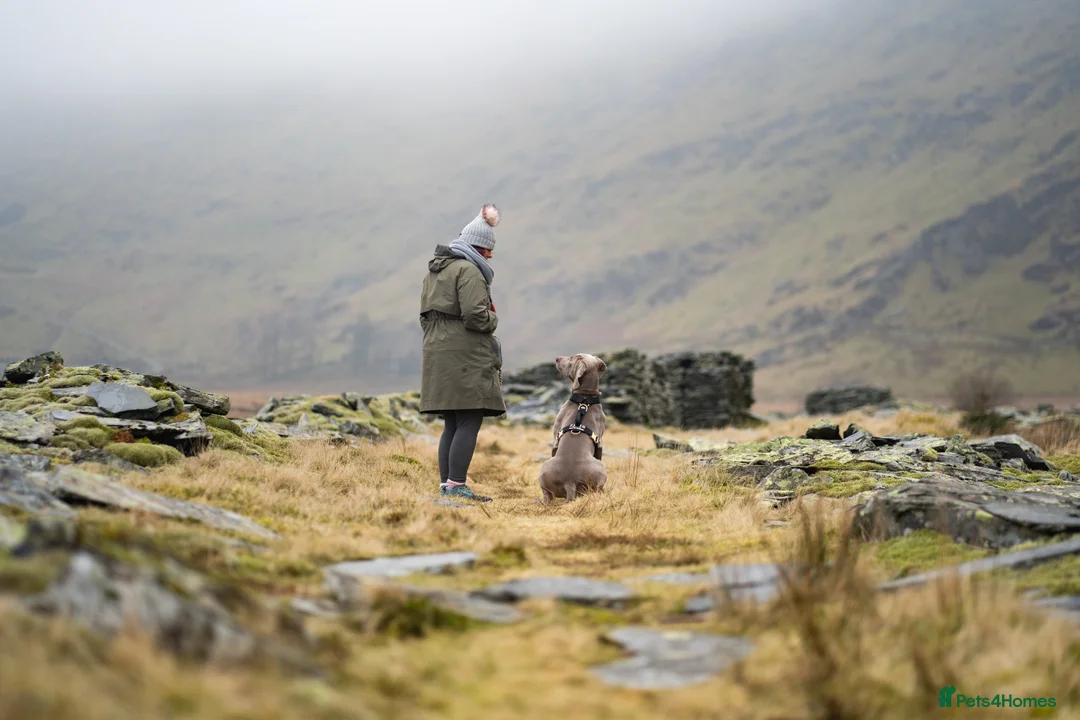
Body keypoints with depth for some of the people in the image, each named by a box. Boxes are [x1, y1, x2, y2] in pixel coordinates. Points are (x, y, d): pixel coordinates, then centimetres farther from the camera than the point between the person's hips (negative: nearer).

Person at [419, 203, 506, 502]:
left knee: (452, 424, 12)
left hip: (437, 353, 9)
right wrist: (493, 319, -1)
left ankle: (446, 483, 11)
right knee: (469, 422, -9)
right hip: (465, 356, -9)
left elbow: (425, 314, 20)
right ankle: (456, 486, -13)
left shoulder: (434, 270, 19)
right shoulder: (469, 270, -11)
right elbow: (476, 316, -19)